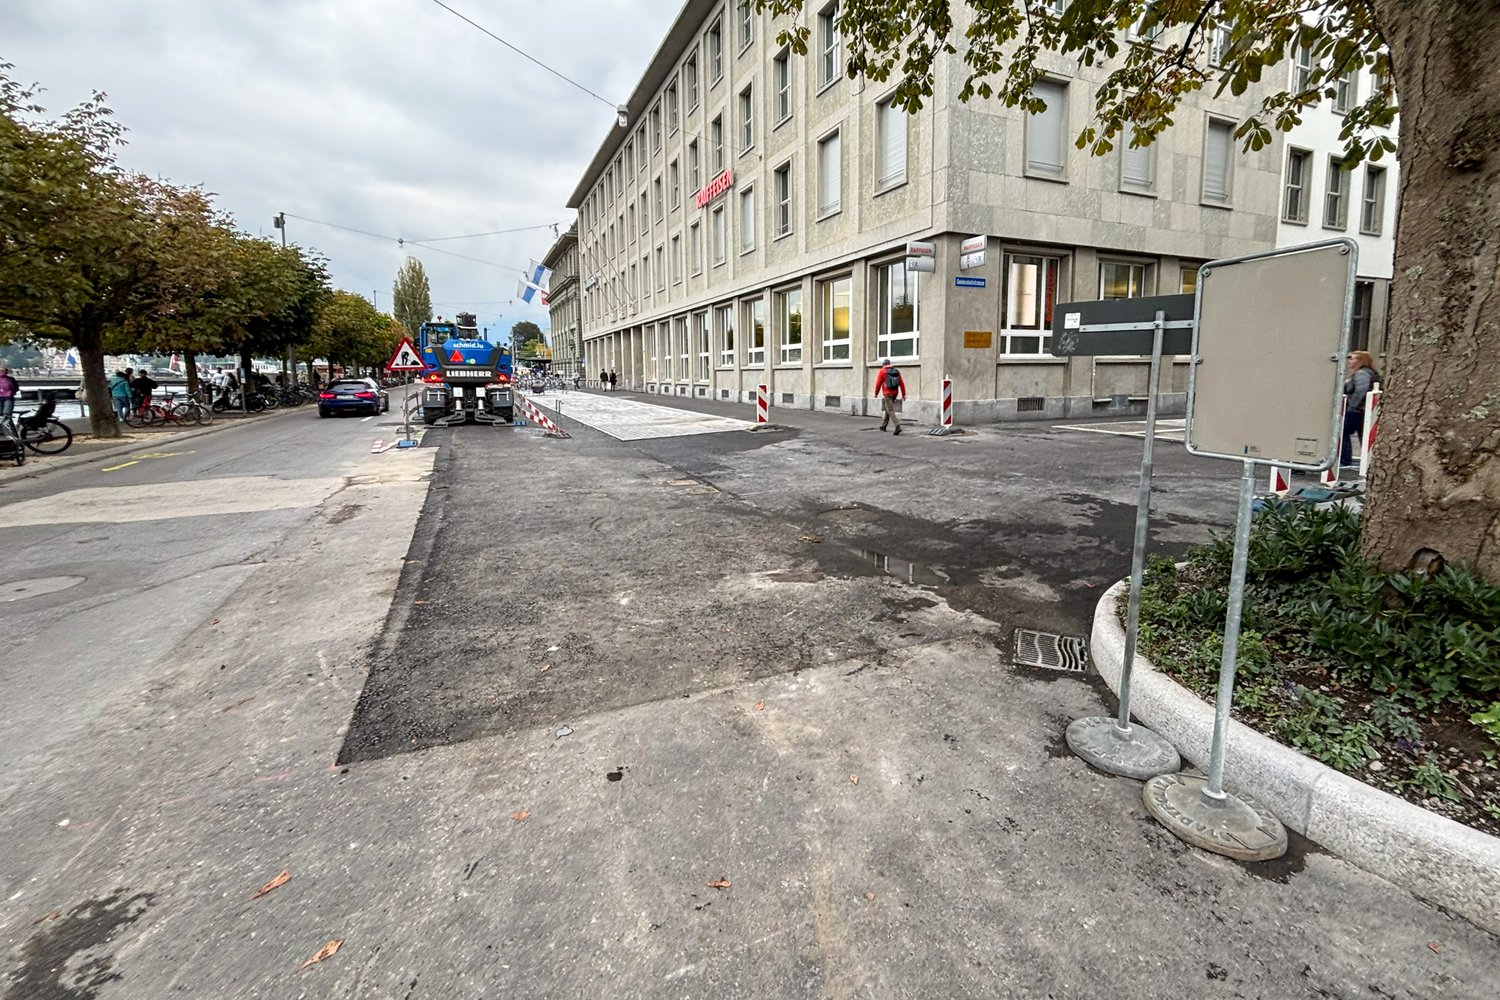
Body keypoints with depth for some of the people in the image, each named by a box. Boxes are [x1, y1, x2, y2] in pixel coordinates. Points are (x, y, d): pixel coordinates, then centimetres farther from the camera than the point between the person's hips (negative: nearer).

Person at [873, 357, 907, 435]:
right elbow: (901, 383, 5)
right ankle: (883, 426, 30)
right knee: (887, 409, 20)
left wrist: (876, 393, 10)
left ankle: (898, 426, -23)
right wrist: (904, 394, 7)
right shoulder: (896, 370, 10)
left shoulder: (882, 371, -4)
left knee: (890, 410, -9)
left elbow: (878, 383, -4)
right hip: (895, 393, 6)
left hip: (887, 393, -6)